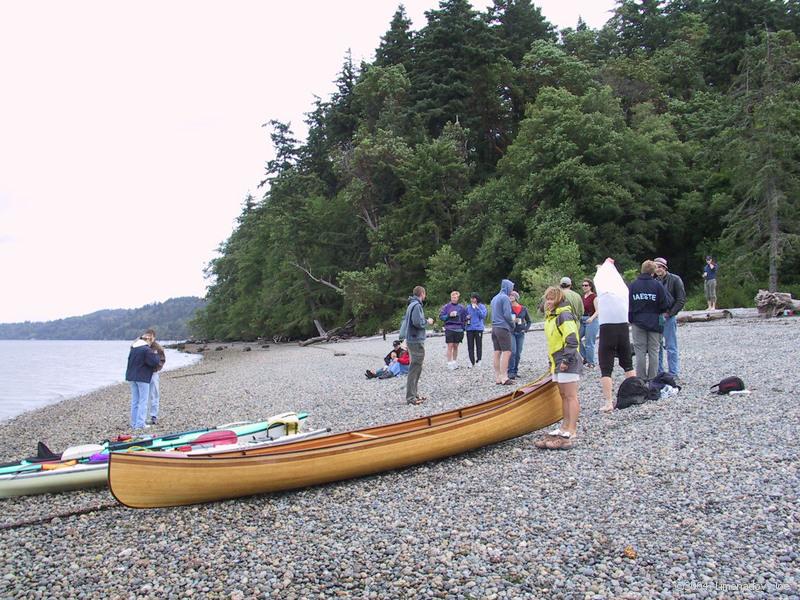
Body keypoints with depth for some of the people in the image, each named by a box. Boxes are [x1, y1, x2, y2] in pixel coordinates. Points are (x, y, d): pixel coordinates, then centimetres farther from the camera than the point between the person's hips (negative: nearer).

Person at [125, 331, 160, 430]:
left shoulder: (133, 348, 10)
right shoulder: (147, 350, -16)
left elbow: (130, 360, 19)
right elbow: (154, 362, -18)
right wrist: (155, 355, -2)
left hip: (132, 376, 8)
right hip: (142, 377, -8)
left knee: (134, 401, 14)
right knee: (143, 401, -1)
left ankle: (134, 423, 18)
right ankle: (140, 424, -3)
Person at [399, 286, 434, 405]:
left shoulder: (411, 305, 15)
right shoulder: (417, 305, -15)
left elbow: (406, 319, 20)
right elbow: (418, 322, -24)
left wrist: (425, 321, 17)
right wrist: (427, 321, -6)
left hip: (412, 340, 10)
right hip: (416, 341, -10)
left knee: (416, 368, 17)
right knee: (415, 368, -7)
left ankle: (413, 394, 23)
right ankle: (411, 397, -5)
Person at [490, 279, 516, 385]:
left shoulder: (494, 298, 18)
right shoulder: (505, 298, -9)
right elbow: (507, 315, -15)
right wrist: (512, 325, 2)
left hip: (494, 328, 9)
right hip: (503, 328, -9)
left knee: (497, 353, 8)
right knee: (506, 352, -8)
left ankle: (497, 377, 9)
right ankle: (504, 378, -13)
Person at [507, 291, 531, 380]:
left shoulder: (523, 309, 7)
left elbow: (528, 321, 17)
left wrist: (526, 329, 3)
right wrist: (512, 321, -16)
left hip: (520, 333, 3)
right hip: (511, 332, -3)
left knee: (518, 353, 6)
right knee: (512, 352, -14)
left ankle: (515, 371, 16)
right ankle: (511, 372, -11)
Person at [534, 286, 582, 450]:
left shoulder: (564, 315, -14)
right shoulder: (551, 317, 17)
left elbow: (572, 340, -21)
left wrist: (566, 359, -24)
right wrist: (553, 362, 24)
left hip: (568, 362, -10)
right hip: (558, 362, 10)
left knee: (571, 396, -7)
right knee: (563, 395, 15)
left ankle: (570, 435, -7)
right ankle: (565, 427, 24)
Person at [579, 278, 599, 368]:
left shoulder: (594, 296, -9)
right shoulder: (583, 296, 13)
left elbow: (597, 311, -14)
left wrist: (592, 318, -29)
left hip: (591, 320, -8)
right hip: (582, 320, 8)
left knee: (589, 343, -5)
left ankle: (591, 363, 7)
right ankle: (585, 358, 17)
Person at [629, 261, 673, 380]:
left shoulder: (633, 284, -3)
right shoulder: (657, 284, -9)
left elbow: (628, 304, -1)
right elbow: (666, 303, -8)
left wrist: (630, 319, 10)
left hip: (638, 322, 1)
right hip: (654, 322, -1)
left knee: (640, 351, 5)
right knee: (654, 351, 8)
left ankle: (641, 379, 5)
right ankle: (652, 379, 9)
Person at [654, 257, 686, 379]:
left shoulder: (675, 280, -4)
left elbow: (681, 299, -7)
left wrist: (670, 313, -13)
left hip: (669, 317, -5)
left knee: (671, 347, -1)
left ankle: (673, 373, 6)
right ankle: (658, 372, 18)